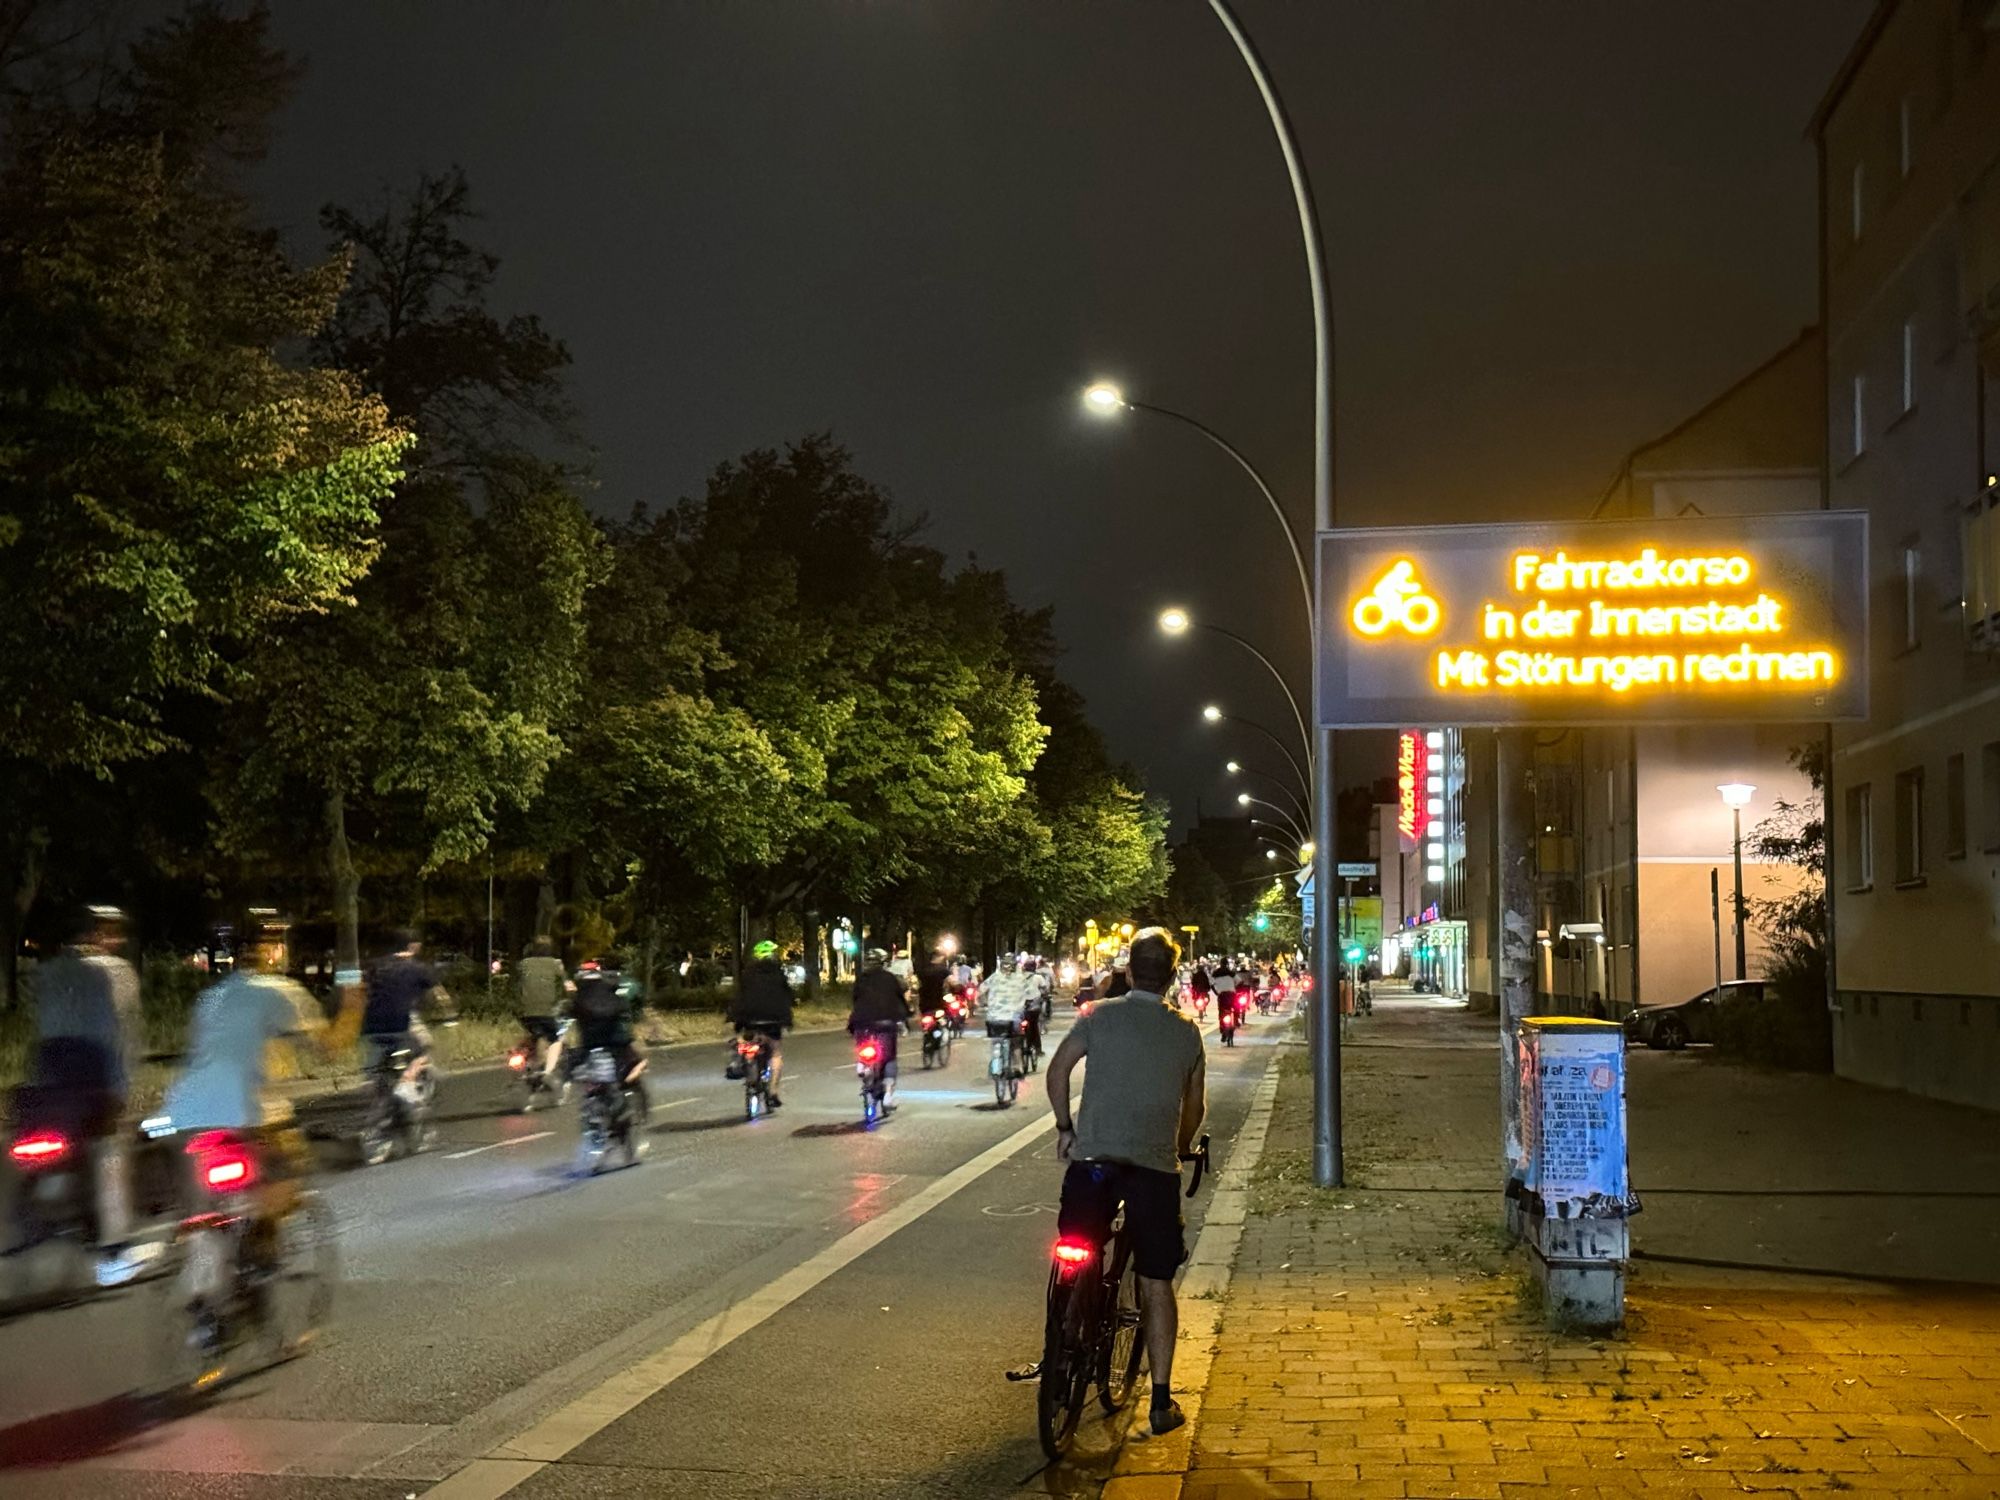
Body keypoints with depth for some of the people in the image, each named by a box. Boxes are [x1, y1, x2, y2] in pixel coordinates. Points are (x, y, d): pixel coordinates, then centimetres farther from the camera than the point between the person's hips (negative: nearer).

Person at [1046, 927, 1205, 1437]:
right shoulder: (1187, 1031, 7)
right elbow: (1195, 1105, 16)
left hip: (1092, 1160, -1)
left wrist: (1065, 1129, 10)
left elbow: (1058, 1071, -3)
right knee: (1156, 1285, 7)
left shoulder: (1100, 1015, 2)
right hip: (1156, 1166, 1)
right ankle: (1161, 1401, 9)